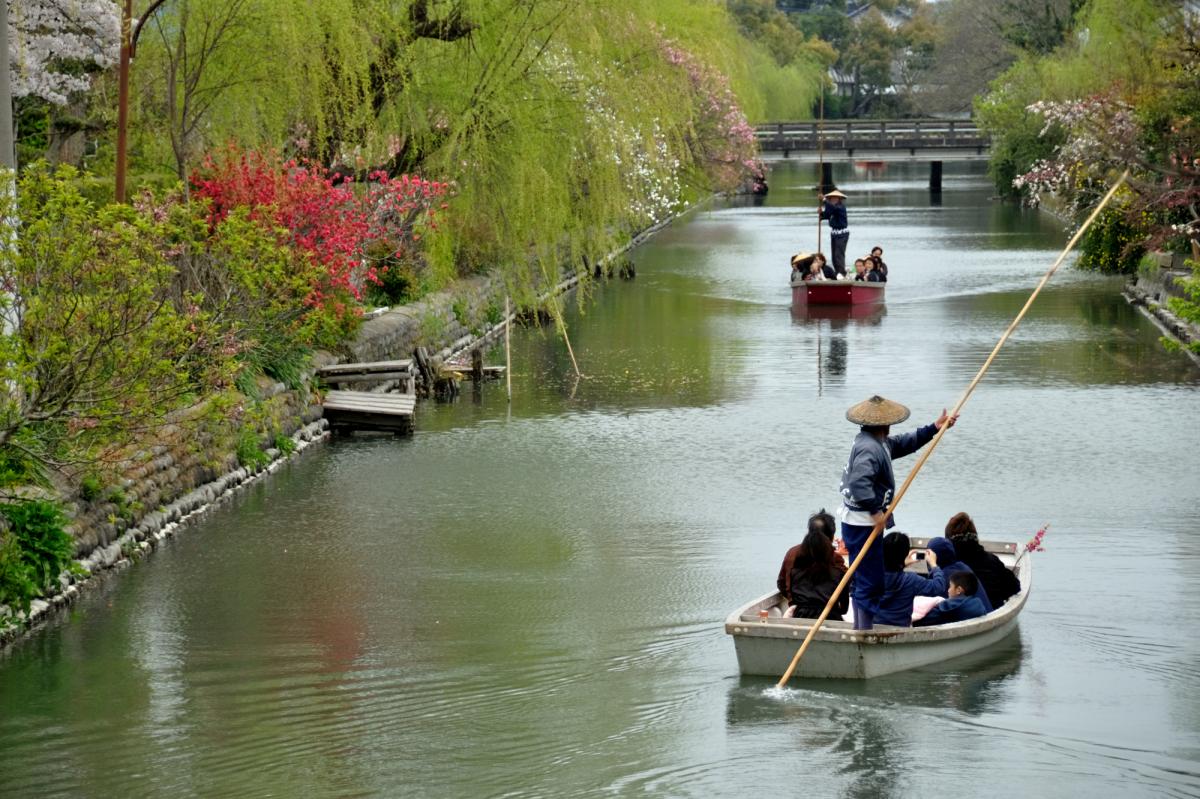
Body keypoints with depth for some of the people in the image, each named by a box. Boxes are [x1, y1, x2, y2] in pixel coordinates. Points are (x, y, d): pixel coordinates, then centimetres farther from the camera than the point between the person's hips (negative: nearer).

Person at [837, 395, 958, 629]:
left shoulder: (880, 443, 12)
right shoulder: (870, 449, -22)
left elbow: (903, 443, 24)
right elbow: (860, 482, -34)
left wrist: (935, 428, 21)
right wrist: (875, 510, -25)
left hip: (858, 523, 11)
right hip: (863, 525, -11)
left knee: (862, 581, 19)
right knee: (871, 583, -8)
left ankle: (860, 630, 28)